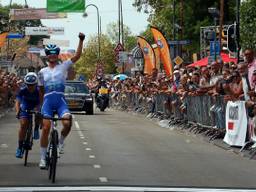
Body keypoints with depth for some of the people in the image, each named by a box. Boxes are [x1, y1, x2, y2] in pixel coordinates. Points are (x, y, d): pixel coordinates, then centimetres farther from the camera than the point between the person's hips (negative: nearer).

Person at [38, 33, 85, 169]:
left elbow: (77, 56, -2)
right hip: (47, 101, 1)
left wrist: (81, 41, -11)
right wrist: (40, 106, 18)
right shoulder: (42, 72, 12)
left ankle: (61, 141, 6)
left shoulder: (63, 66, 8)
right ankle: (42, 158, 0)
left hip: (60, 101, -1)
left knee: (67, 123, -25)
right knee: (46, 128, -8)